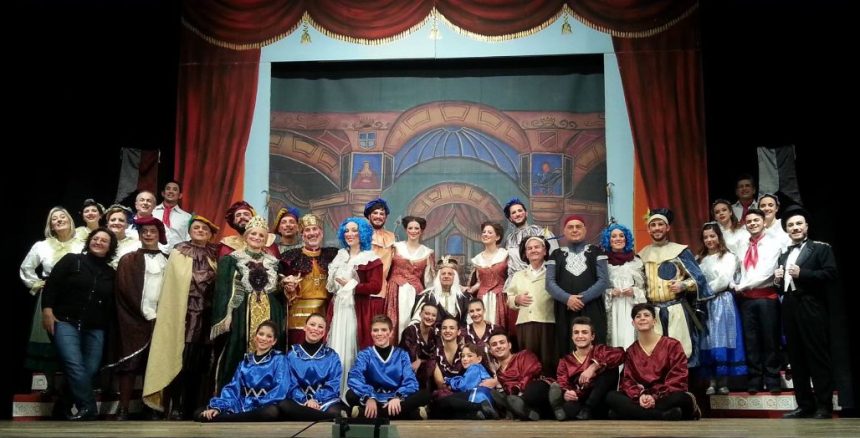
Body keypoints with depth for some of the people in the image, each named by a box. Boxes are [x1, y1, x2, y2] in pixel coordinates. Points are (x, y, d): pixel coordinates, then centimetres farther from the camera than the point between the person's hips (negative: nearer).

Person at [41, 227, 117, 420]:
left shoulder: (110, 273, 14)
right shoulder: (71, 260, 4)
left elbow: (111, 304, 18)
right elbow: (51, 285, -2)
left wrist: (107, 327, 11)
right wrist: (47, 310, -13)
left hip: (95, 328, 4)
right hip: (66, 322, -4)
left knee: (90, 370, -2)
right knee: (75, 366, -20)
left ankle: (65, 406, 15)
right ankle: (88, 408, -14)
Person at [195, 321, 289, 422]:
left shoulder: (279, 360, 4)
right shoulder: (245, 361, 19)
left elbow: (280, 389, -10)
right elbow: (233, 387, 11)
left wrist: (260, 406, -24)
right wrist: (217, 407, -7)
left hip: (264, 407, -4)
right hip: (242, 407, 4)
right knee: (199, 414, -10)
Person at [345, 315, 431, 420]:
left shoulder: (402, 354, 12)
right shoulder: (365, 354, 7)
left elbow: (410, 380, -3)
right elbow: (354, 377, -12)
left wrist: (398, 397, -25)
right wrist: (369, 397, -32)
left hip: (395, 401, 1)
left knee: (424, 394, -25)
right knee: (351, 394, -32)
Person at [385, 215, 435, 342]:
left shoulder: (427, 252, 9)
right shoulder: (396, 247, 5)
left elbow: (428, 279, 11)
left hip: (415, 293, 1)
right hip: (396, 292, -1)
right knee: (396, 323, -7)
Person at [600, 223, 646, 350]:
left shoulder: (636, 261, 9)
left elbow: (643, 287, 11)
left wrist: (634, 291, -7)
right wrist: (610, 293, -11)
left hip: (631, 308, 1)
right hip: (612, 309, -1)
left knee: (630, 339, -6)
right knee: (615, 339, -5)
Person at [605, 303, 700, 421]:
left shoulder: (672, 345, 5)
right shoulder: (631, 351, 14)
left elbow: (678, 378, -5)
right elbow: (627, 380, 4)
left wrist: (655, 397, -20)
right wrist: (640, 395, -20)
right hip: (640, 400, 3)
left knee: (682, 398, -38)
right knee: (611, 397, -28)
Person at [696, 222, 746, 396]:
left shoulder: (728, 257, 2)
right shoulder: (699, 259, 16)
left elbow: (724, 281, -8)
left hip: (722, 302, -4)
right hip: (704, 304, 4)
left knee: (722, 340, -6)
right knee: (708, 342, 1)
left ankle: (723, 382, -2)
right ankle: (712, 382, 4)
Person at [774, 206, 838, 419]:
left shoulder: (821, 248, 4)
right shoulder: (784, 255, 23)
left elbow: (831, 274, -10)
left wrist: (802, 273, -16)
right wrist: (779, 280, 4)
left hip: (811, 308, -6)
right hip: (790, 309, 6)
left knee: (818, 356, -6)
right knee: (796, 359, 6)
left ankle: (824, 406, -2)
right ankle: (805, 405, 11)